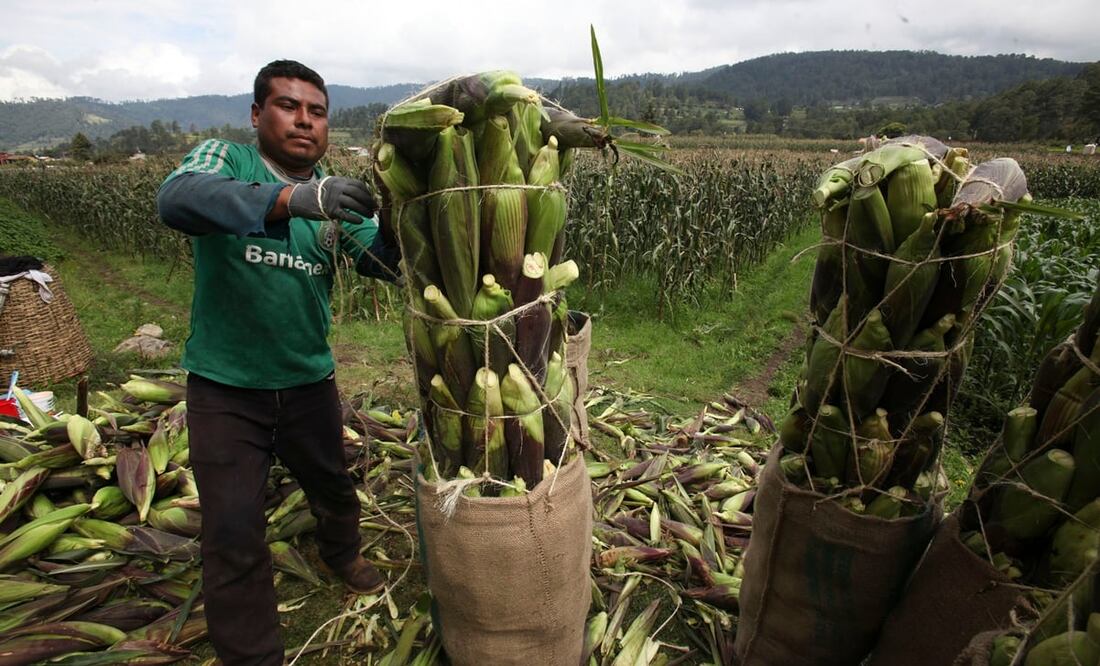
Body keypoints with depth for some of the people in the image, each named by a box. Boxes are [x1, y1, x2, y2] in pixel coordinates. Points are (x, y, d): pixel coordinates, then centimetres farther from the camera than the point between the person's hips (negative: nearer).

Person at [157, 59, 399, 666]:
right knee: (234, 537, 2)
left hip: (309, 381, 4)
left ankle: (341, 551, 56)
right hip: (224, 388, -3)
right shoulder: (225, 158, -10)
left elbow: (380, 260, -10)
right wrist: (292, 199, -47)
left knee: (333, 486, 24)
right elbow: (177, 198, -32)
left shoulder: (336, 195, 2)